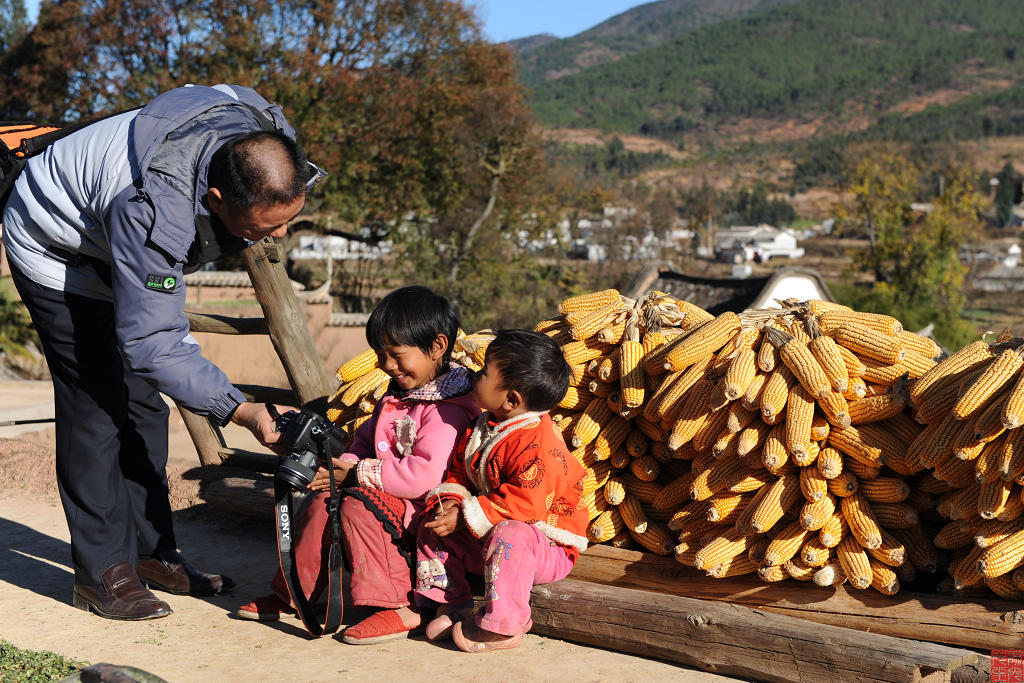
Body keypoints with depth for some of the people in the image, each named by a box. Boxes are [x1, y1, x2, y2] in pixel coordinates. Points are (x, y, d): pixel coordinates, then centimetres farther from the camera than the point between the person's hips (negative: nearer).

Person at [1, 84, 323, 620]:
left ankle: (152, 553, 16)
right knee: (96, 405, -11)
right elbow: (151, 342, -38)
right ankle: (102, 571, 0)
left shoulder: (270, 135, -26)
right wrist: (240, 410, -41)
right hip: (57, 248, -7)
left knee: (144, 400, 7)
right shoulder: (154, 210, -45)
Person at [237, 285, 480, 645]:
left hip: (422, 507, -10)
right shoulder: (396, 395, 12)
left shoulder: (447, 409, -20)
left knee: (359, 505, -27)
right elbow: (366, 439, 21)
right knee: (324, 499, 0)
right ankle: (293, 593, 12)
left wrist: (356, 473, -20)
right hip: (386, 494, 10)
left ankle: (397, 609, -23)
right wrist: (345, 465, -3)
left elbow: (424, 474, -29)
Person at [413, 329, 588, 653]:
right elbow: (458, 472, 13)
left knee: (509, 536, -40)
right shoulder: (482, 428, 2)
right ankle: (453, 606, 10)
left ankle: (502, 626, -25)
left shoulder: (537, 444, -28)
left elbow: (526, 505, -35)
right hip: (484, 538, 9)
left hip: (549, 547, -9)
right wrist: (452, 502, -11)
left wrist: (466, 518, -29)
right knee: (431, 528, 6)